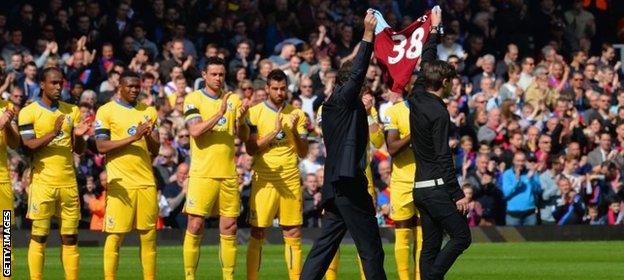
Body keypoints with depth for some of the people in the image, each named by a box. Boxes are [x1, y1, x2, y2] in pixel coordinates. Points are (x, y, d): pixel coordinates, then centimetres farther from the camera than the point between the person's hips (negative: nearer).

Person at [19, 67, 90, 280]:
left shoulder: (71, 111, 13)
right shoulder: (29, 112, -1)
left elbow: (79, 150, 14)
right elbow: (29, 146, -12)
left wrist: (78, 135, -8)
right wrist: (53, 133, -25)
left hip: (68, 182, 4)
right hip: (43, 181, -4)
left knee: (70, 237, 4)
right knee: (39, 236, -2)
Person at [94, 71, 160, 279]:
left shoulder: (148, 112, 14)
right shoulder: (106, 111, -1)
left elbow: (155, 149, 14)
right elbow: (101, 146, -10)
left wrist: (148, 136, -8)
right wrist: (133, 138, -18)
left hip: (146, 181, 4)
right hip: (120, 182, -4)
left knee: (148, 234, 4)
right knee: (115, 235, -4)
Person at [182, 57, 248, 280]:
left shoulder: (233, 100, 12)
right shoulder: (193, 99, -1)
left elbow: (243, 135, 9)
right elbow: (195, 130, -15)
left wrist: (241, 117, -11)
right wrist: (220, 113, -23)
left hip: (228, 173, 4)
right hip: (202, 174, -4)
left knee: (229, 228, 4)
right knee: (195, 226, -6)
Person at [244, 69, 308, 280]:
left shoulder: (297, 114, 8)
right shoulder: (255, 112, 1)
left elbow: (303, 153, 7)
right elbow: (251, 149, -6)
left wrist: (294, 132, -10)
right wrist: (274, 132, -16)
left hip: (291, 180, 2)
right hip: (265, 179, -2)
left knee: (293, 234, 1)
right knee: (258, 233, -3)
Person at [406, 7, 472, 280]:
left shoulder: (417, 98, 7)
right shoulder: (439, 113, -14)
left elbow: (426, 63, 23)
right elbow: (443, 157, -16)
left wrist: (434, 30, 32)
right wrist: (458, 194, -14)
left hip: (420, 186, 8)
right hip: (437, 187, -8)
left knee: (430, 245, 8)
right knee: (461, 237, -4)